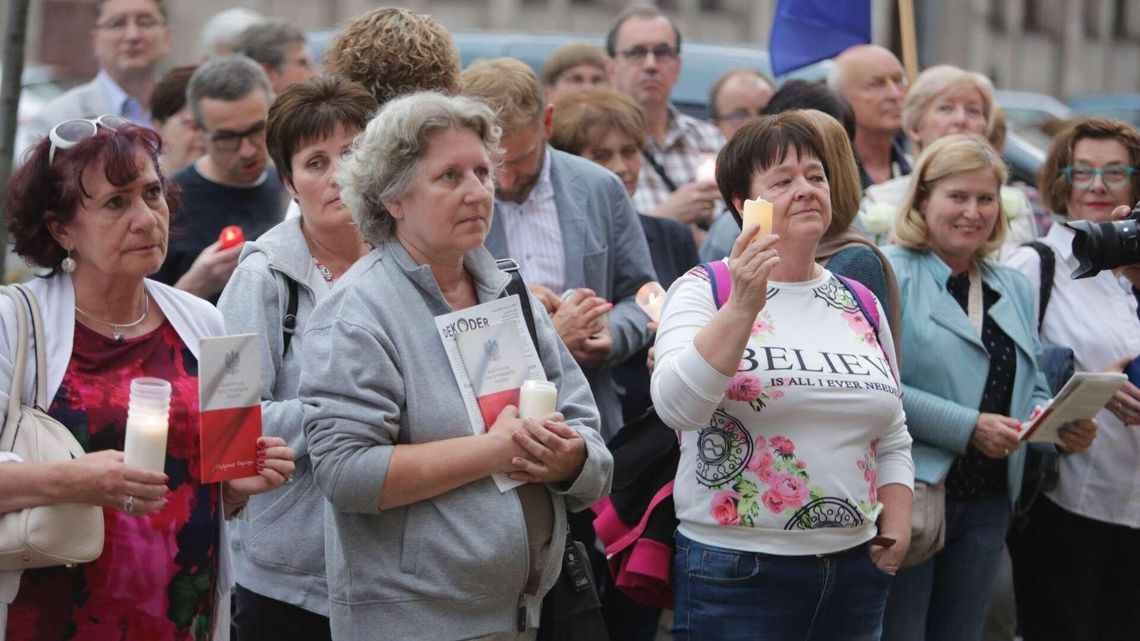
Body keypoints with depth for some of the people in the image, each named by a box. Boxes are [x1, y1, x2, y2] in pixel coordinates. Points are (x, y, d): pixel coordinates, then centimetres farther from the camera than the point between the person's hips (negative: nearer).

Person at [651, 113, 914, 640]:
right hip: (737, 572, -5)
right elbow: (677, 405, -20)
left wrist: (896, 529, 6)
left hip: (856, 570, 5)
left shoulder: (860, 305, 12)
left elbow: (893, 439, 19)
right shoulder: (704, 290, -3)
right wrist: (743, 307, -28)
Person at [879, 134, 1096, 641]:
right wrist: (969, 428, -19)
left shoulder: (1013, 289, 16)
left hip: (988, 503, 7)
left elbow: (1032, 392, 21)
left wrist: (1065, 427, -1)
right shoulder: (891, 275, -8)